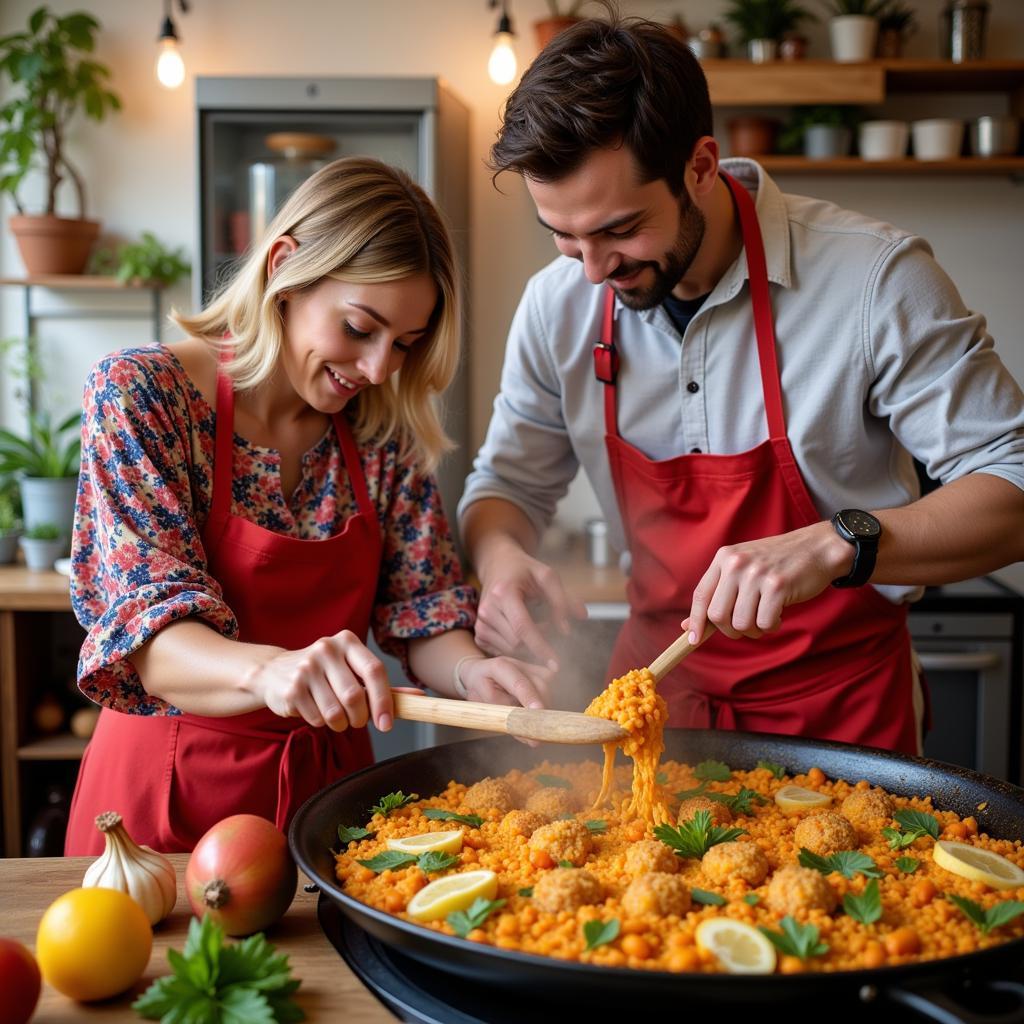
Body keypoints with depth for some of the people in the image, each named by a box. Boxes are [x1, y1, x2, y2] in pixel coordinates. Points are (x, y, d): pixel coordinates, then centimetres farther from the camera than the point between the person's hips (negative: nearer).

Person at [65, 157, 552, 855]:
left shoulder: (382, 430, -1)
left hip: (327, 779, 3)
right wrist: (268, 670, -37)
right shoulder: (138, 395, -11)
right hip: (174, 791, -2)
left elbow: (422, 613, 0)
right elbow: (152, 633, -19)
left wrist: (471, 673, -21)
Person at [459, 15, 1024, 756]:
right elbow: (507, 485, 4)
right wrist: (501, 558, -19)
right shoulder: (559, 304, -7)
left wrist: (836, 545, -35)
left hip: (840, 701, -3)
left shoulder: (875, 279, -21)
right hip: (656, 681, 4)